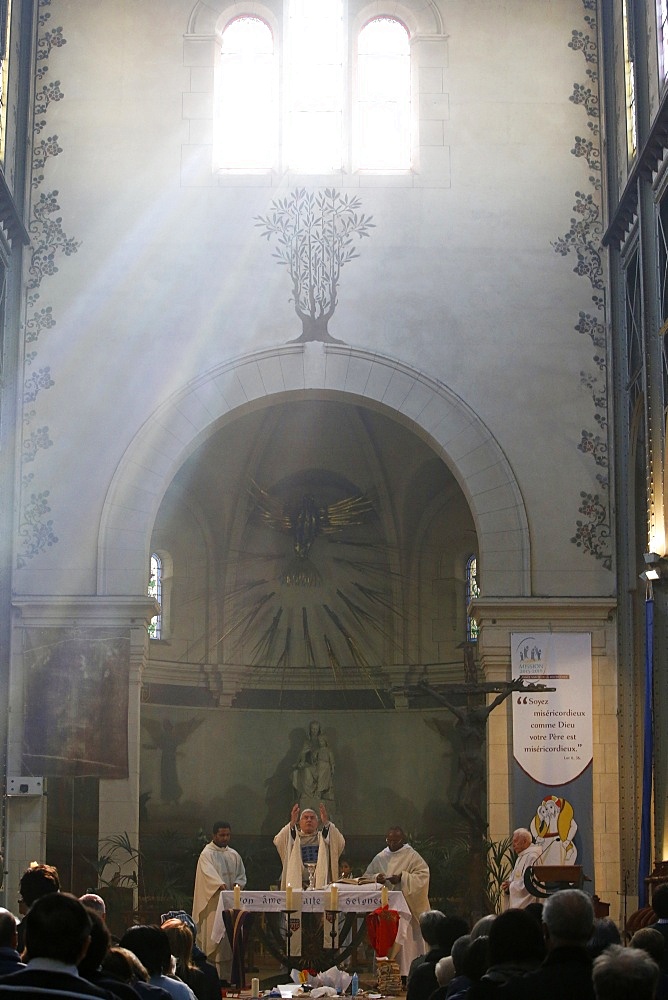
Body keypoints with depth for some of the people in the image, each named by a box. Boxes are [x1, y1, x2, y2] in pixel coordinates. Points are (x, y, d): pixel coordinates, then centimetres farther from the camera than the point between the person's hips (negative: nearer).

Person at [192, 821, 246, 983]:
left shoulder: (234, 855, 16)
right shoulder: (207, 854, -4)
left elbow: (241, 874, 17)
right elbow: (209, 873, -21)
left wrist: (238, 884, -6)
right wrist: (221, 885, -37)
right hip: (212, 902, -6)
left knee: (230, 939, 3)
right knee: (212, 938, -8)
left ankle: (225, 975, 7)